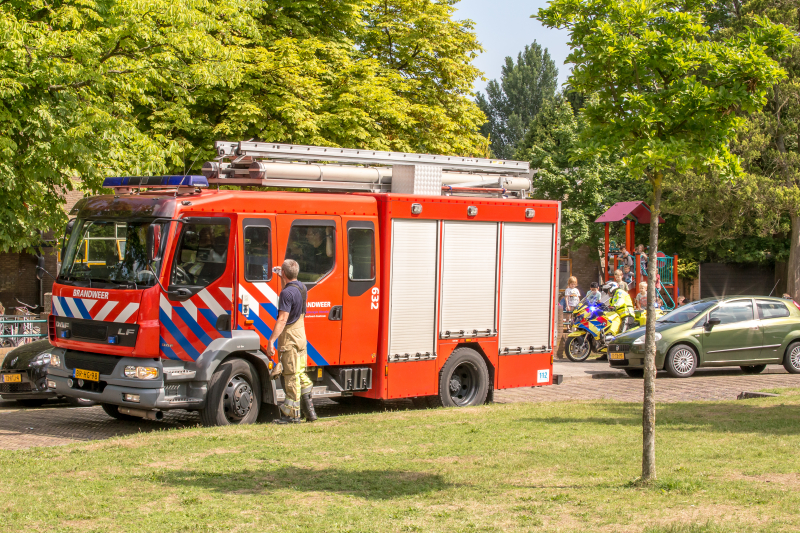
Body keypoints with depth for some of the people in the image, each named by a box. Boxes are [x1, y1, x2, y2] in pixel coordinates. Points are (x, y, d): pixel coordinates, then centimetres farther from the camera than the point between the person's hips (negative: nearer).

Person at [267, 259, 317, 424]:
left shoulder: (287, 293, -18)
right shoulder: (302, 288, 9)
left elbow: (282, 320, -23)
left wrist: (271, 341, -23)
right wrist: (283, 280, 45)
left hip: (289, 336, -9)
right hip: (301, 334, 9)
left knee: (291, 376, -4)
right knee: (301, 373, 14)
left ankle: (291, 414, 0)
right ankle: (309, 410, 14)